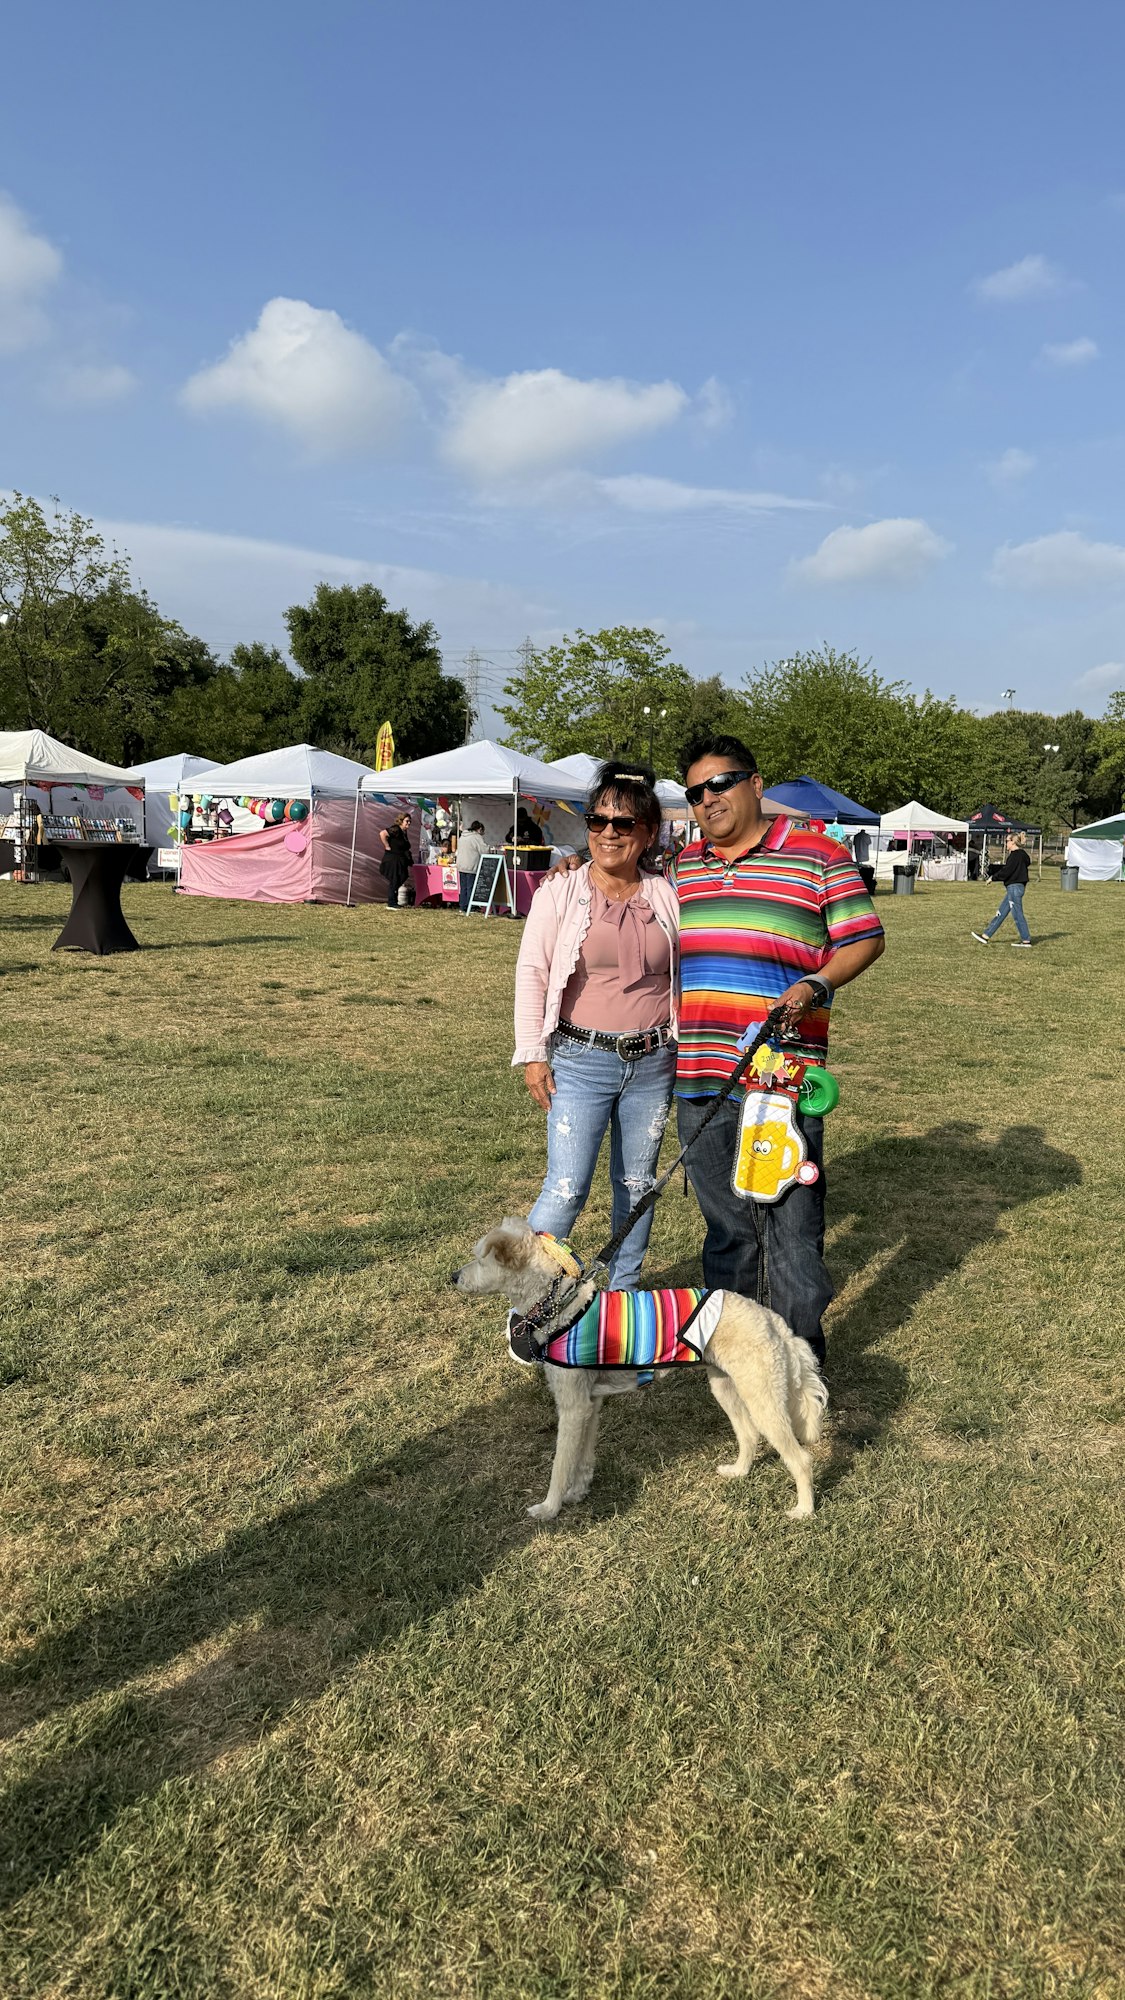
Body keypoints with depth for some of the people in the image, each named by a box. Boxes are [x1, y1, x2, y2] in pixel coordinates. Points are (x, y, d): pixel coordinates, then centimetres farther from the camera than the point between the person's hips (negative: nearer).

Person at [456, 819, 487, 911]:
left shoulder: (462, 837, 17)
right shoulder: (477, 837, -9)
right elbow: (484, 851, -12)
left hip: (461, 866, 7)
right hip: (471, 867, -7)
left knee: (463, 887, 11)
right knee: (471, 887, -4)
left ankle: (462, 906, 13)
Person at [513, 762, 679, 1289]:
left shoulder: (667, 897, 4)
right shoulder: (561, 891, -3)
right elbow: (531, 972, -2)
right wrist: (533, 1054, -6)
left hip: (653, 1063, 3)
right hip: (581, 1061, -3)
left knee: (637, 1186, 13)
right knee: (566, 1189, -7)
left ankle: (623, 1293, 30)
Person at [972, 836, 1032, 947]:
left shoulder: (1015, 855, -16)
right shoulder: (1022, 854, 13)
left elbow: (1006, 872, -19)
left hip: (1014, 887, -10)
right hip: (1015, 888, 10)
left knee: (1017, 915, -4)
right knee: (1000, 913, 12)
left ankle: (1026, 941, 0)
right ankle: (986, 936, 17)